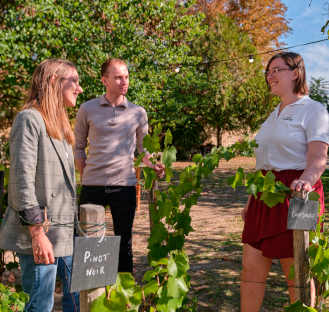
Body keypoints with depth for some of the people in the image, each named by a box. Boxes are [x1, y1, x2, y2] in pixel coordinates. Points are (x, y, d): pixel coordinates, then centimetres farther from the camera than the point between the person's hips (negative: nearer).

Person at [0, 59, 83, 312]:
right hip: (42, 233, -9)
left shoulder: (59, 125, 19)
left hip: (66, 231, 9)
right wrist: (38, 233, -20)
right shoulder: (30, 119, -9)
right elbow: (22, 181, -17)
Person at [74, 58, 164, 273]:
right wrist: (85, 175, 3)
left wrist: (152, 165, -6)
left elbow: (143, 148, 13)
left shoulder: (138, 112, 7)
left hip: (125, 185, 1)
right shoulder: (87, 109, 4)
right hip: (93, 185, 0)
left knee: (124, 241, 9)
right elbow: (79, 147, 11)